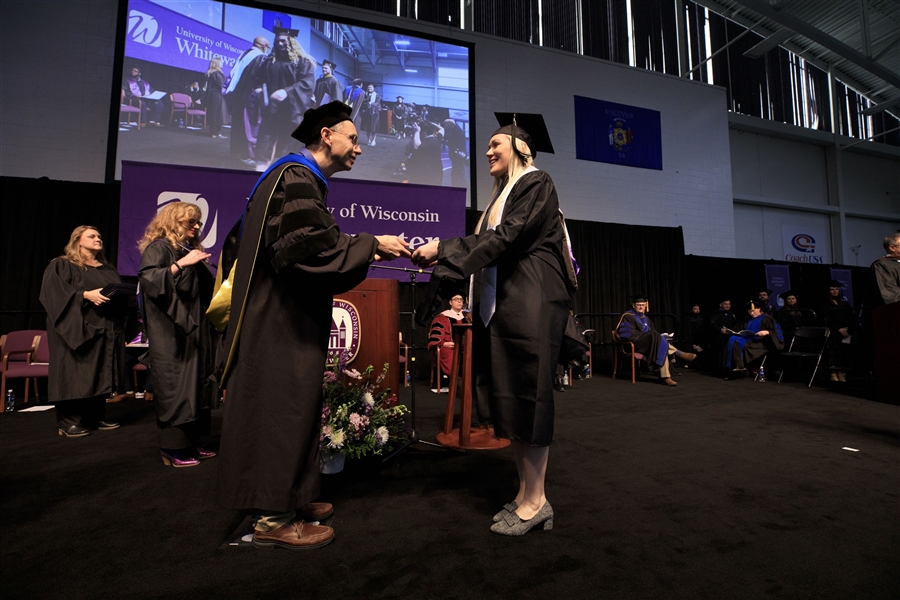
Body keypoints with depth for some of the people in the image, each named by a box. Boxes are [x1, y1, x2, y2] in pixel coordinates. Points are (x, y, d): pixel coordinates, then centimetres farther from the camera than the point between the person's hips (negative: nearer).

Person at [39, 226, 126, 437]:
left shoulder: (109, 269, 22)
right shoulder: (61, 265, 3)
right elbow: (54, 292, -12)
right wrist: (86, 295, -23)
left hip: (107, 330, 6)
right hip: (77, 331, -6)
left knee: (100, 376, 7)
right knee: (75, 376, -7)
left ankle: (96, 418, 13)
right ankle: (68, 422, 0)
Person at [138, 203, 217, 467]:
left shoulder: (190, 250, 20)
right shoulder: (159, 247, -2)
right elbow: (147, 279, -18)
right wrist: (181, 263, -23)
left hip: (195, 331, 8)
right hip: (170, 333, -8)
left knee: (196, 386, 7)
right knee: (175, 389, -6)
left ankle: (190, 443, 14)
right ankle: (173, 448, 3)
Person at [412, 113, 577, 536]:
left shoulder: (537, 183, -2)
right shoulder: (504, 194, 24)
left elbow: (505, 237, -14)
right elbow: (484, 244, 15)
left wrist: (441, 253, -15)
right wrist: (440, 248, 2)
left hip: (531, 304, -8)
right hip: (501, 303, 9)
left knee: (527, 397, -6)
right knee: (510, 399, 7)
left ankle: (535, 501, 6)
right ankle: (526, 494, 17)